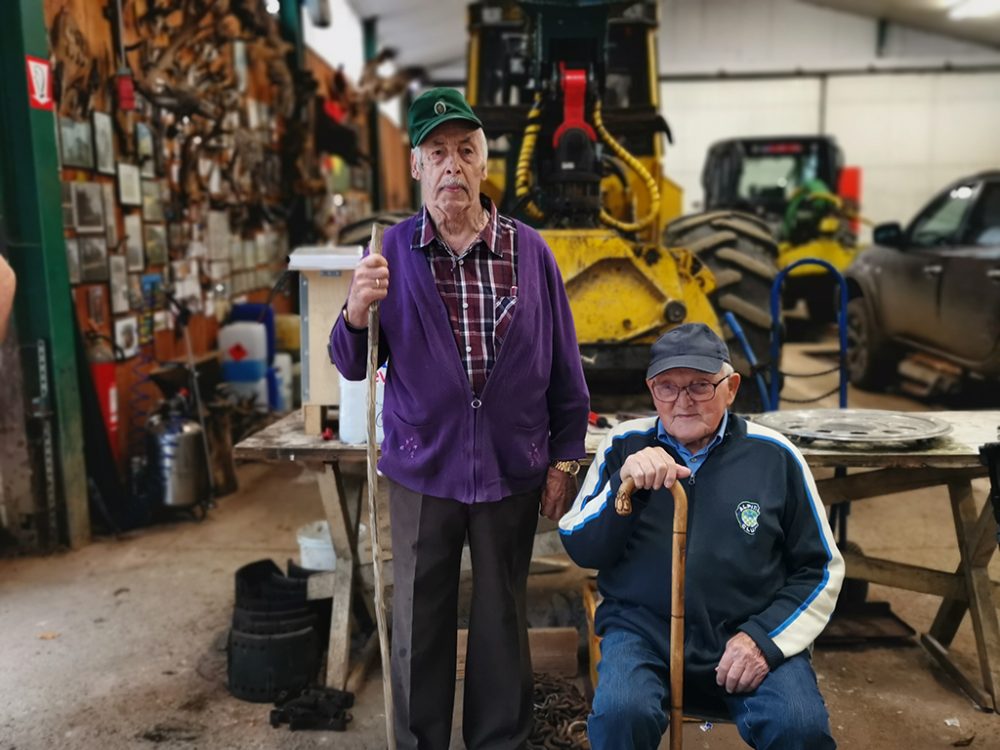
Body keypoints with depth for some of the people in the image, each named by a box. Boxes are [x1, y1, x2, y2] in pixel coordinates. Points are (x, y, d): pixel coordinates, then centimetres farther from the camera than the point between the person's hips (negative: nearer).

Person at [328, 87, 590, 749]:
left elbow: (563, 365, 1)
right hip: (422, 472, 0)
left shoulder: (529, 250, -4)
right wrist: (358, 311, -23)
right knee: (420, 626, 13)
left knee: (502, 623, 15)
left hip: (513, 471, 0)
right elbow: (353, 367, -3)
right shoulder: (391, 252, -4)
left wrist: (565, 459, 2)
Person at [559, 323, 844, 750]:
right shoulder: (624, 445, 4)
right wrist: (623, 486, -17)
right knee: (620, 712, -28)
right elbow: (581, 550, 0)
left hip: (747, 633, 0)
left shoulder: (775, 455, 3)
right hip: (644, 630, 1)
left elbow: (820, 568, 10)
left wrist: (766, 636, -5)